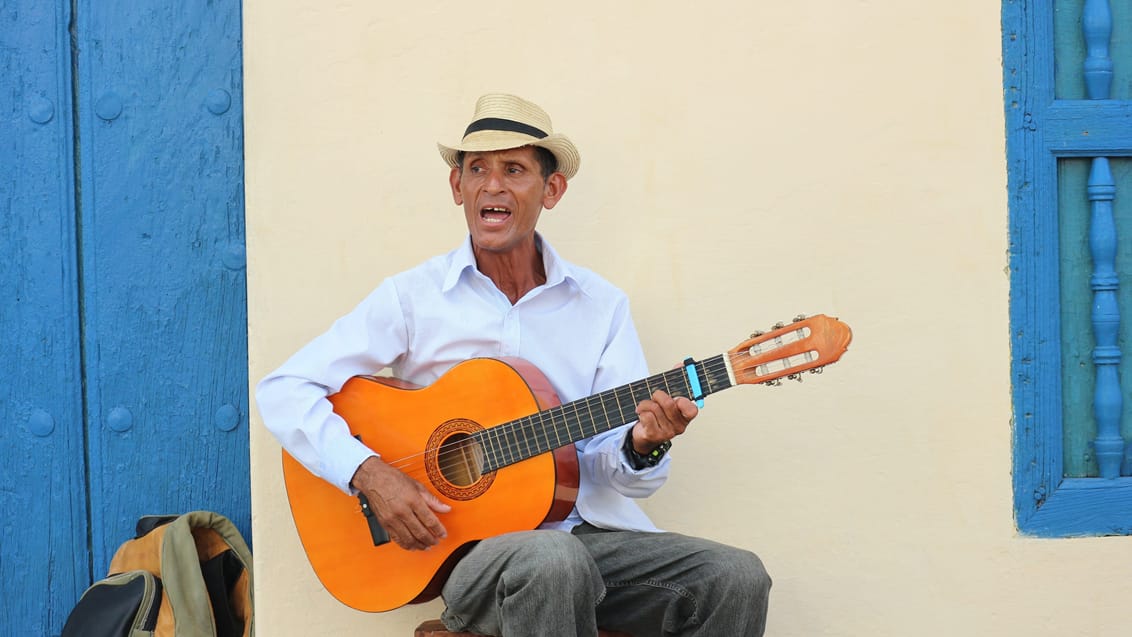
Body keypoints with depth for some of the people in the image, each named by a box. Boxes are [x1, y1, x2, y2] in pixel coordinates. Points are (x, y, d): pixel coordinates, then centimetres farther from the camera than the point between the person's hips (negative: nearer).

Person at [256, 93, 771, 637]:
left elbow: (616, 471, 6)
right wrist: (370, 474, -15)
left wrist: (642, 445, -18)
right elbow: (282, 391, -2)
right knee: (552, 561, -38)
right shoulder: (413, 297, 2)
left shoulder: (602, 305, 9)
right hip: (469, 545, -3)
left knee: (736, 578, -21)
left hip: (588, 533, 4)